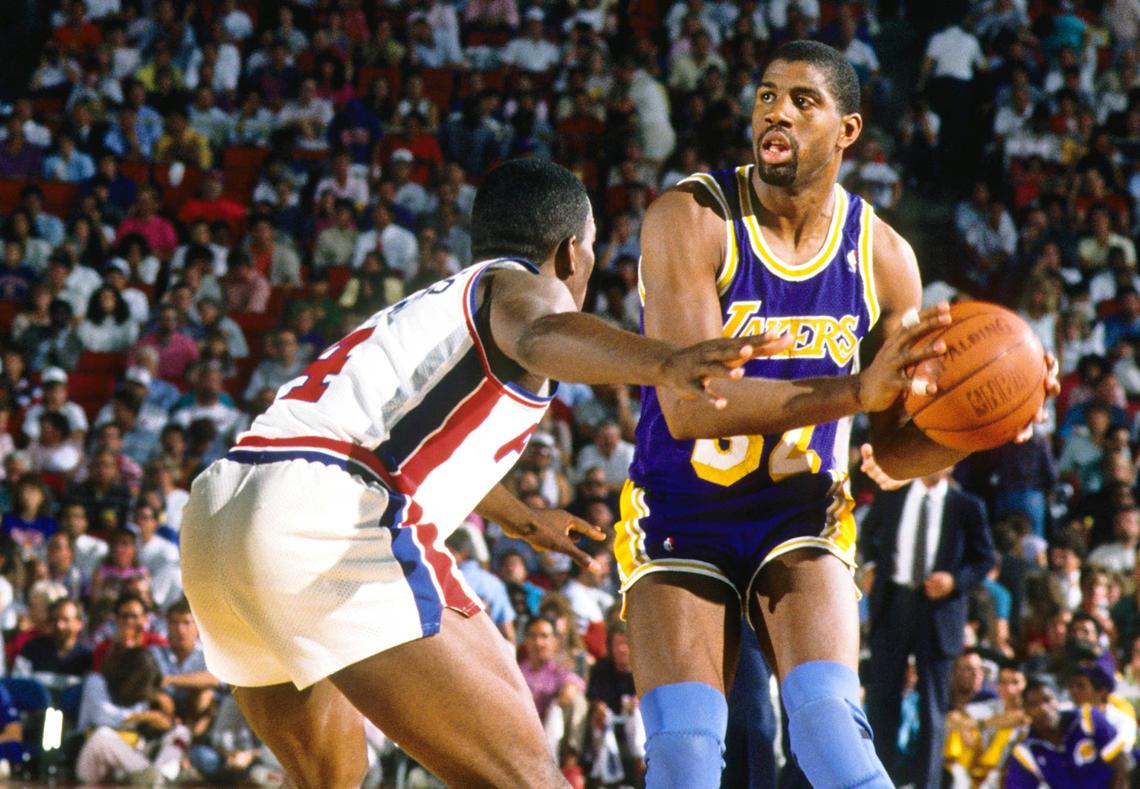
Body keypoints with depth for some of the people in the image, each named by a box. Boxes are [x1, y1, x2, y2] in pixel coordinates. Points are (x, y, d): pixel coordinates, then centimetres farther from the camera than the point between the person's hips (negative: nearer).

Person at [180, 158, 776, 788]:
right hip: (327, 522, -9)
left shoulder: (427, 308, 36)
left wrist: (521, 518, 77)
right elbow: (543, 335, -18)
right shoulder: (522, 284, 10)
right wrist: (665, 365, -38)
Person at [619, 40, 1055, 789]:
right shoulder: (691, 220, -18)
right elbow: (688, 406, -30)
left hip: (802, 518, 2)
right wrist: (856, 391, -40)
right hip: (681, 522, -2)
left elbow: (895, 450, 4)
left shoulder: (883, 258, -5)